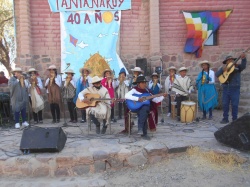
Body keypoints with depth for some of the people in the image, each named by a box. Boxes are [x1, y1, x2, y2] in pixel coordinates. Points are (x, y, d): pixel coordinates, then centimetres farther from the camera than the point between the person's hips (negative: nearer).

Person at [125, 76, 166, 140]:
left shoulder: (147, 91, 14)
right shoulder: (134, 90, 1)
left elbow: (156, 100, 13)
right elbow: (126, 96, -19)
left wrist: (163, 96, -2)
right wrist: (138, 99, -24)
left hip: (145, 107, 3)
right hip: (136, 107, -3)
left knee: (144, 109, -33)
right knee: (143, 113, -34)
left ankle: (140, 129, -26)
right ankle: (144, 133, -26)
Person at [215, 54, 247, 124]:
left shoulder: (237, 67, 4)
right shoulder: (223, 68, 11)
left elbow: (243, 66, -17)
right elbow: (216, 74, 1)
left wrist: (243, 58, -35)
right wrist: (222, 69, -15)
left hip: (235, 89, -3)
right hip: (226, 88, 3)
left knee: (234, 105, 0)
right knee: (225, 104, 6)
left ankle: (234, 119, 11)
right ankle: (225, 119, 16)